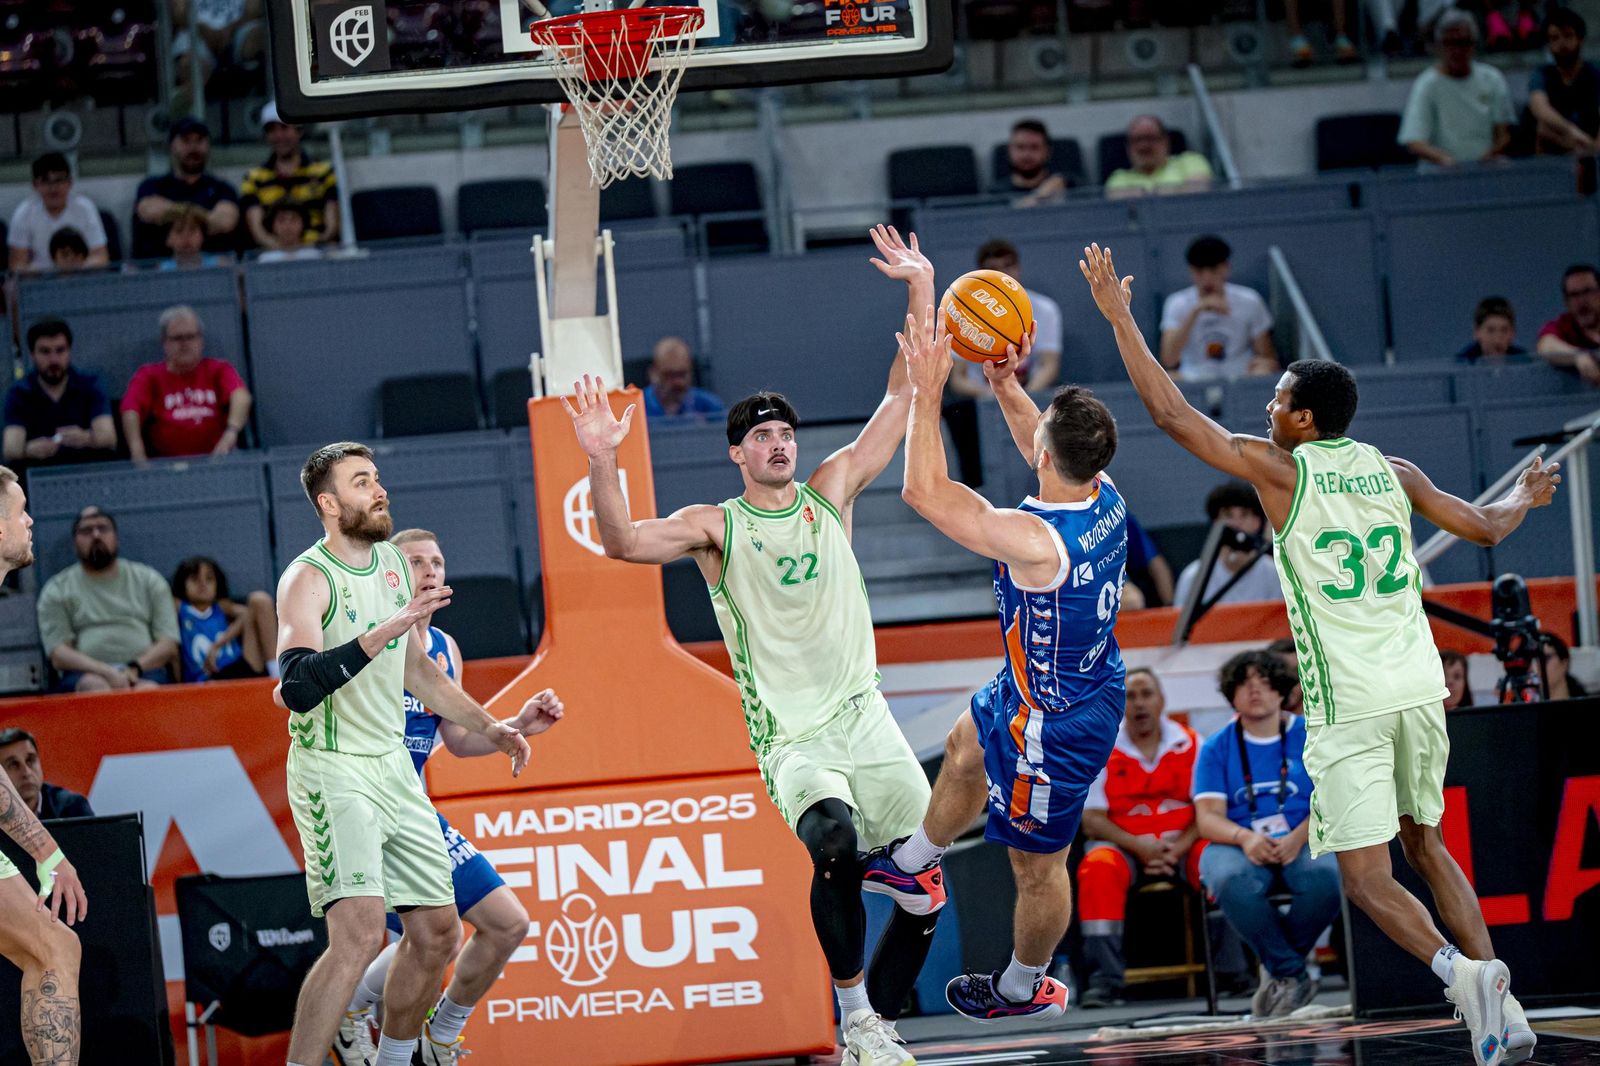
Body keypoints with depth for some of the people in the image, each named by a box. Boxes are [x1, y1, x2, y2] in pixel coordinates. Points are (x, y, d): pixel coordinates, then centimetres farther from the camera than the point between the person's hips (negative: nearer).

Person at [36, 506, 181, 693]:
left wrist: (135, 669, -8)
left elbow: (169, 644, 12)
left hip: (144, 671, 1)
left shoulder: (148, 580, 20)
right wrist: (107, 672, -14)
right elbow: (58, 656, 3)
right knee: (95, 686, -39)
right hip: (86, 673, -1)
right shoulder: (56, 591, 16)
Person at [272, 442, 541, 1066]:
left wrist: (488, 727, 23)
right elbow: (297, 688, -30)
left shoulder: (392, 564, 10)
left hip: (395, 766, 8)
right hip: (333, 772, -8)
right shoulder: (307, 580, -15)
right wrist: (386, 630, -36)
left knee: (437, 934, 11)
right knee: (361, 933, -23)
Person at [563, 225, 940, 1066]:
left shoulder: (831, 490, 9)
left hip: (864, 717, 4)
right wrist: (602, 463, -31)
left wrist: (920, 291, 2)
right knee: (835, 841, -32)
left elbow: (903, 397, 9)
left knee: (926, 888, 2)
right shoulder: (716, 526, 0)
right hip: (791, 737, -4)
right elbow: (623, 542, -16)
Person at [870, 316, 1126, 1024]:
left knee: (1037, 866, 17)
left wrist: (928, 391, -26)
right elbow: (1049, 456, 9)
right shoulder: (1104, 496, -16)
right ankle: (912, 866, 58)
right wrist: (1005, 386, -4)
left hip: (1053, 726, -8)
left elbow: (924, 492, -31)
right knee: (964, 751, 34)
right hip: (1090, 681, 8)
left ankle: (1024, 988, 41)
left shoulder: (1035, 541, -40)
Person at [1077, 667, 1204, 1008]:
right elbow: (1092, 820, -3)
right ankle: (1104, 979, -34)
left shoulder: (1190, 745, 3)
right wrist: (1139, 846, -18)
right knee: (1098, 867, -33)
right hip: (1126, 846, -1)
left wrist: (1177, 850, -18)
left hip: (1182, 843, 1)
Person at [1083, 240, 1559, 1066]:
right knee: (1426, 847, 19)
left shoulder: (1278, 468, -5)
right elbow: (1487, 528, 19)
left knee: (1365, 876, -3)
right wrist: (1526, 495, 42)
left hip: (1348, 704, -6)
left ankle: (1460, 974, -26)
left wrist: (1120, 317, 2)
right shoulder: (1393, 473, 9)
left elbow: (1170, 413, -5)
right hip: (1419, 689, 6)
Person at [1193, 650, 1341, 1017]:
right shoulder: (1216, 749, 11)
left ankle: (1279, 969, -12)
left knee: (1324, 877, -36)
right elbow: (1208, 817, 1)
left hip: (1303, 842, 0)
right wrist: (1244, 837, -21)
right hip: (1239, 846, 0)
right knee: (1232, 881, -37)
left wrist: (1298, 838, -20)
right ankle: (1294, 975, -22)